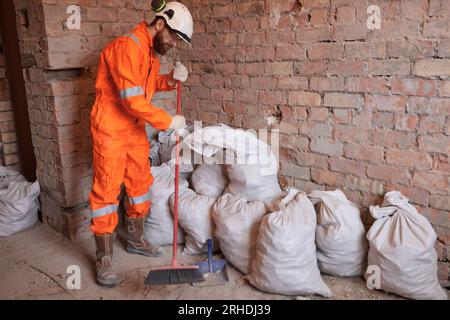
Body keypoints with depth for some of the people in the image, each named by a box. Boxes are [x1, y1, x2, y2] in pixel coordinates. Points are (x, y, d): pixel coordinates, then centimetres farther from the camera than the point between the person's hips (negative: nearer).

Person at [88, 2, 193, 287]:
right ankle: (105, 259, 4)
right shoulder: (126, 48, -21)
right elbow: (133, 100, -27)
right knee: (107, 190, -4)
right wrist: (169, 122, -19)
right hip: (111, 129, -9)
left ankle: (136, 240, 31)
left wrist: (172, 80, -1)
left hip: (136, 129, 9)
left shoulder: (152, 52, 8)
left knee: (140, 184, 14)